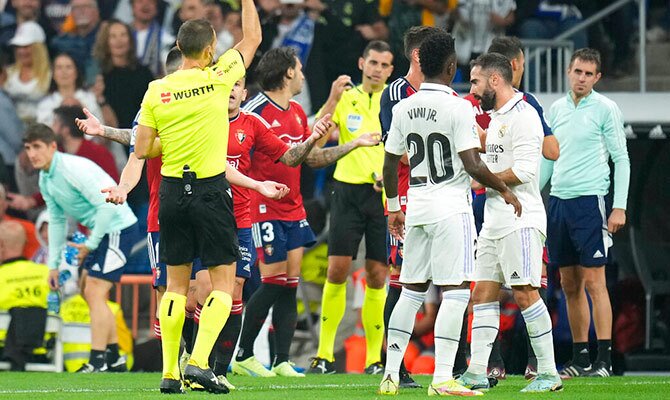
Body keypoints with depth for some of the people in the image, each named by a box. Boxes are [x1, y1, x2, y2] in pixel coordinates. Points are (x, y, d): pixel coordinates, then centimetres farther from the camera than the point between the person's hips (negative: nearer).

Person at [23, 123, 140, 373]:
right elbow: (57, 220, 17)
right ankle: (114, 358, 22)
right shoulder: (45, 179, 7)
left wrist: (90, 245, -19)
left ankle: (97, 361, -14)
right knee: (91, 294, 14)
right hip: (100, 230, 10)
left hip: (118, 227, -10)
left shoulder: (73, 169, -23)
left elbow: (107, 206, -25)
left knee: (96, 293, -14)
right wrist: (53, 264, 14)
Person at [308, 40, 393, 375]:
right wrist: (333, 99, -17)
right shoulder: (346, 98, 6)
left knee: (376, 274, 0)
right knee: (337, 269, -5)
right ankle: (324, 354, 0)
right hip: (348, 189, 0)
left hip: (384, 194, 0)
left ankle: (374, 357, 6)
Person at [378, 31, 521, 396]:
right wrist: (504, 189, -2)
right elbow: (472, 165, -17)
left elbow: (390, 164, 12)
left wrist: (393, 208, 24)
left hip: (416, 206, 6)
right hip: (451, 206, -6)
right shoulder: (458, 107, -12)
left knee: (411, 290, 13)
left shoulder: (404, 108, 6)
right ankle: (442, 379, -10)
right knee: (455, 291, -4)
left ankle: (391, 375, 11)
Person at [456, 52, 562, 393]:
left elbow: (524, 169, -21)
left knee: (525, 294, -10)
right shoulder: (497, 118, 18)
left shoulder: (523, 116, -12)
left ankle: (549, 373, -5)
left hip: (520, 221, -10)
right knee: (482, 294, 6)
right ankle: (477, 372, 6)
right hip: (494, 221, 10)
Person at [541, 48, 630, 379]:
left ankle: (604, 359, -8)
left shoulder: (605, 109, -2)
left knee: (593, 281, -9)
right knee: (570, 285, 6)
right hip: (558, 202, 5)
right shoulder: (556, 110, 13)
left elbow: (621, 159, -3)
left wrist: (620, 206, -10)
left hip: (590, 200, -5)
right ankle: (580, 357, 11)